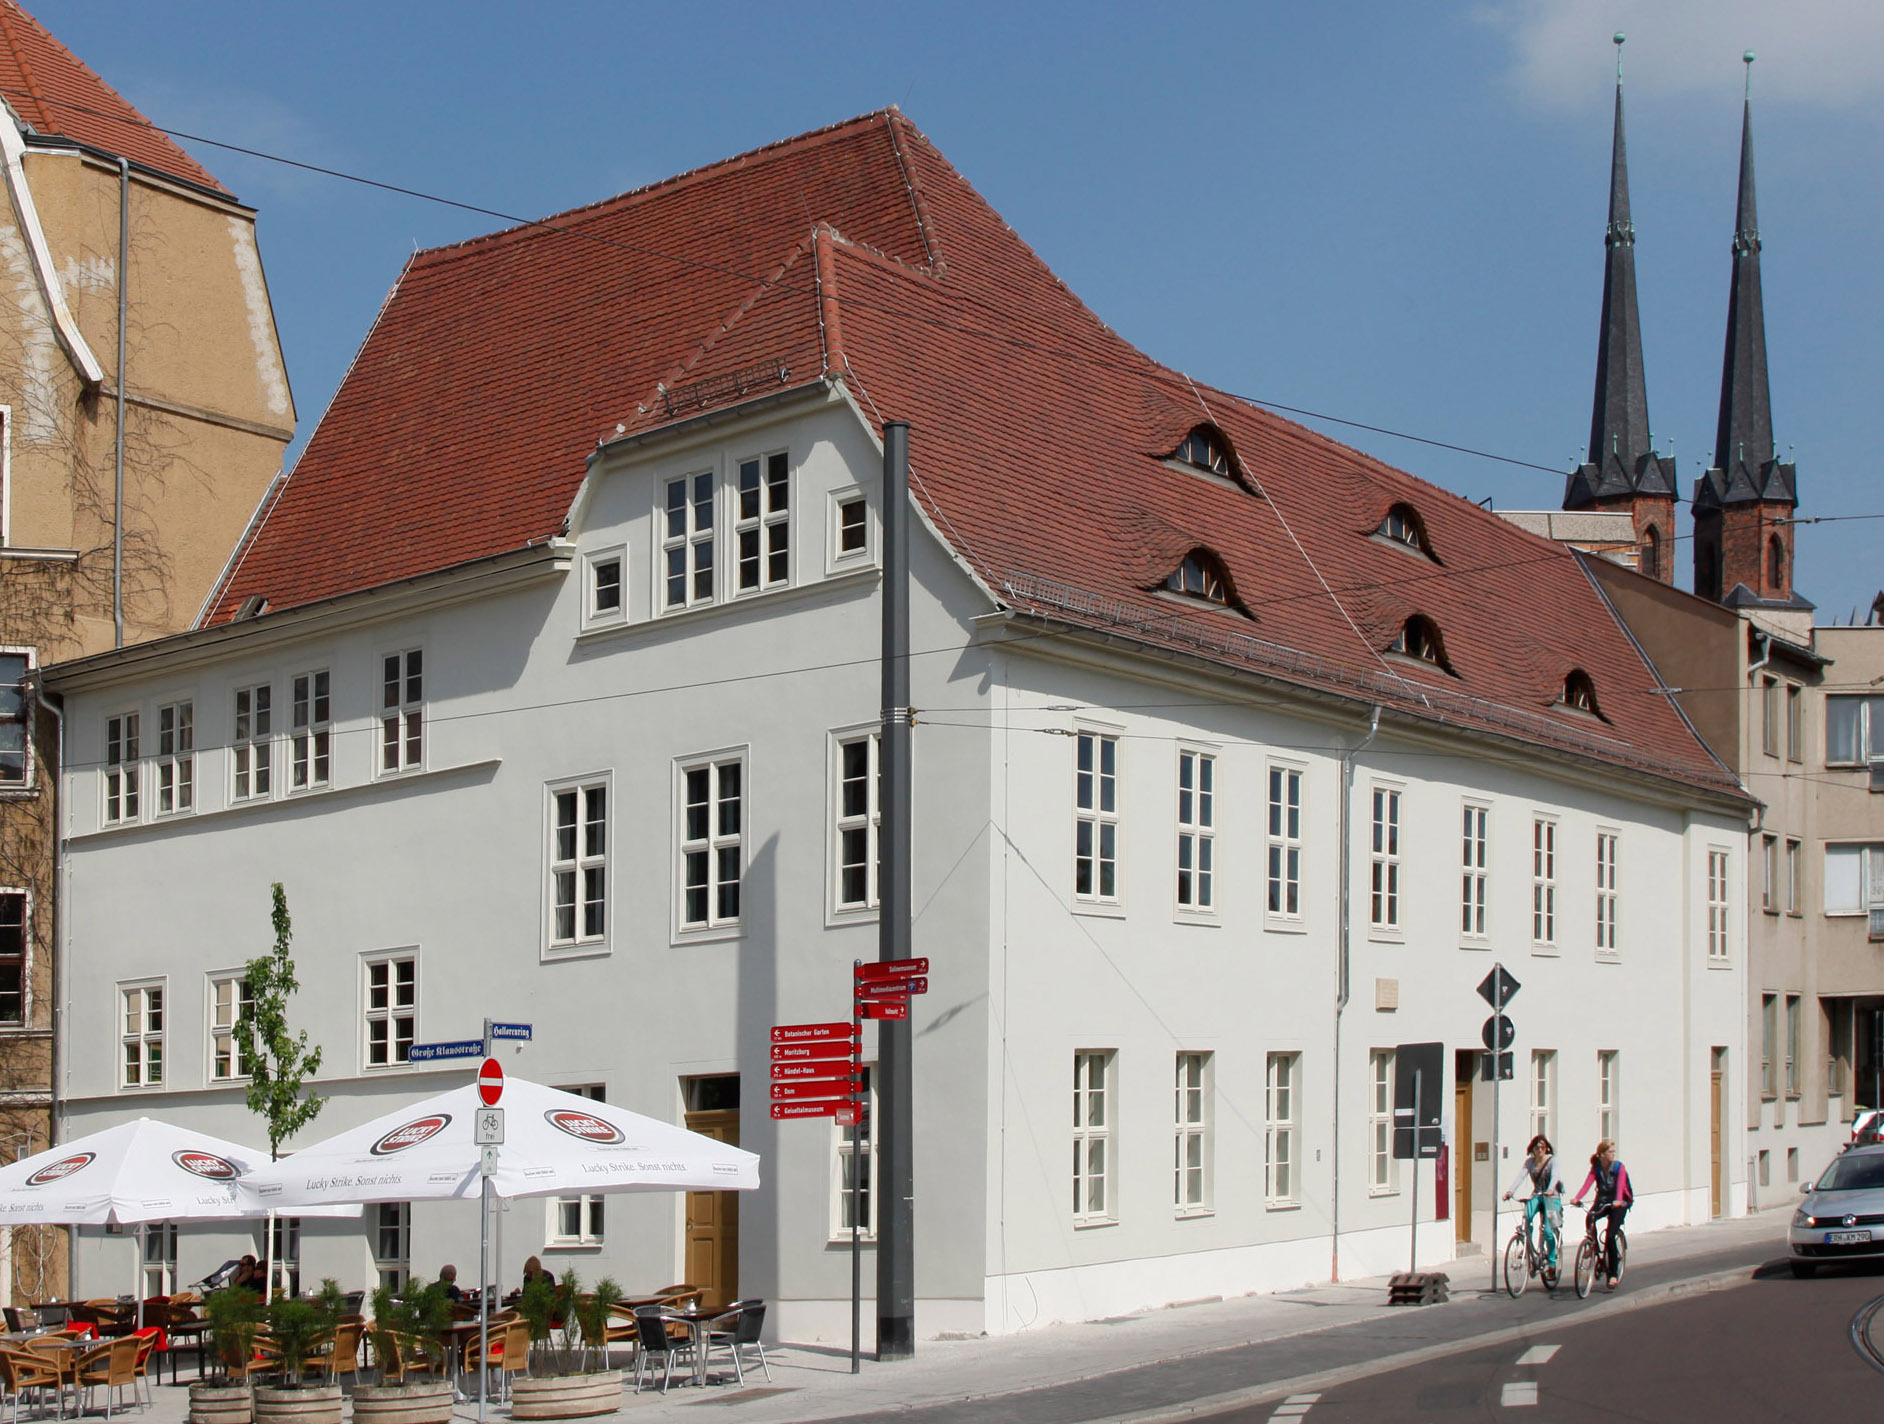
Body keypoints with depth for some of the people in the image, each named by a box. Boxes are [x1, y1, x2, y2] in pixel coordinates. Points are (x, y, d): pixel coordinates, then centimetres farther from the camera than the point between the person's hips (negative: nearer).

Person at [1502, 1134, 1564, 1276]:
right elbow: (1520, 1176, -11)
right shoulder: (1529, 1162, 3)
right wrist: (1509, 1191, -28)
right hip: (1536, 1195, 3)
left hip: (1552, 1196, -3)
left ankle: (1551, 1263, 2)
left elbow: (1555, 1176, -24)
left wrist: (1550, 1189, -46)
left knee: (1548, 1230, -14)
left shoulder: (1552, 1160, -7)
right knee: (1526, 1218, -27)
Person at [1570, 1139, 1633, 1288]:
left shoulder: (1619, 1167, -10)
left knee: (1610, 1235, -17)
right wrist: (1576, 1198, -35)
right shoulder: (1596, 1168, -3)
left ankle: (1613, 1273, -5)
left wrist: (1618, 1200, -46)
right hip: (1602, 1201, 3)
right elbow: (1587, 1183, -17)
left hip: (1618, 1203, -3)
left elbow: (1620, 1185, -26)